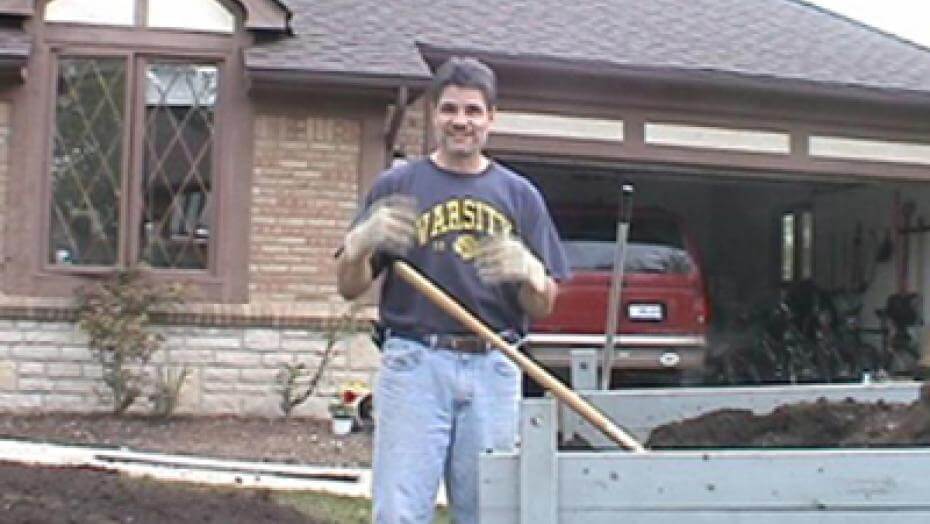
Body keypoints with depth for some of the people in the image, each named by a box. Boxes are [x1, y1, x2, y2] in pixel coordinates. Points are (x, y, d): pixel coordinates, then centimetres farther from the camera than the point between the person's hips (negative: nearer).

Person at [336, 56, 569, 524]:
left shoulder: (519, 194, 12)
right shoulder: (397, 185, 8)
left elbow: (543, 307, 9)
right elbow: (350, 287, 5)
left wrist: (528, 271, -13)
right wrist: (362, 243, -15)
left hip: (493, 372, 2)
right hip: (414, 365, -2)